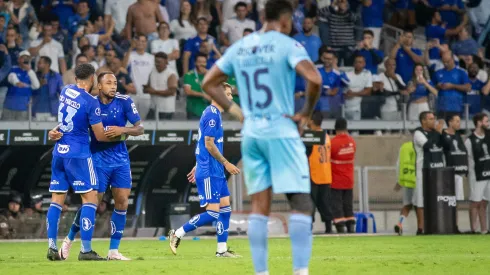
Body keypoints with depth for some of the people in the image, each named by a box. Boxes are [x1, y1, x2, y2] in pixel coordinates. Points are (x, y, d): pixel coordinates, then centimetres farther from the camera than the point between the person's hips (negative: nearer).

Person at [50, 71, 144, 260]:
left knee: (122, 203, -3)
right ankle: (69, 240, 22)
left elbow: (140, 128, -5)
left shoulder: (124, 102, -5)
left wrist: (122, 130, -23)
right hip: (98, 159, -2)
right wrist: (55, 131, -22)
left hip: (121, 159, 2)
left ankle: (113, 251, 6)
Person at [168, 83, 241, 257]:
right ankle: (177, 234, -1)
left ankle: (222, 249, 10)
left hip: (216, 171, 10)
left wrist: (198, 166, 23)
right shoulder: (212, 114, -15)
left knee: (225, 208, 7)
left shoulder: (215, 113, 15)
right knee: (212, 213, -10)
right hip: (209, 172, -10)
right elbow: (209, 145, -18)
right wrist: (226, 163, -13)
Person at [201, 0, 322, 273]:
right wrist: (306, 114, -7)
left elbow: (209, 83, 18)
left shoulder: (239, 47, 11)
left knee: (260, 206, 9)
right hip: (281, 132, -6)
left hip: (251, 135, 6)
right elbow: (314, 79, -21)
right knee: (301, 203, -3)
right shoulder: (287, 45, -7)